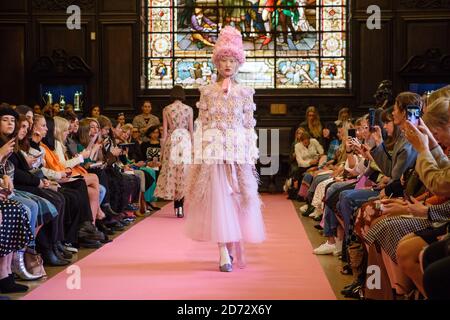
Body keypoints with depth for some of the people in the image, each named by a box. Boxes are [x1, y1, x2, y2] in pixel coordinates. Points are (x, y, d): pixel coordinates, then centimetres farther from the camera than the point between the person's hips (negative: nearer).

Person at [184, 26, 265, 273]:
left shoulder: (245, 92, 8)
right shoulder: (207, 91, 6)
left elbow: (249, 126, 7)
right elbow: (201, 124, 4)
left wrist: (251, 155, 0)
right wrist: (199, 153, -2)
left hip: (239, 150, 1)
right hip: (213, 149, -1)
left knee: (238, 196, 1)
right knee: (217, 196, -6)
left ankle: (236, 244, 17)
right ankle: (224, 253, -6)